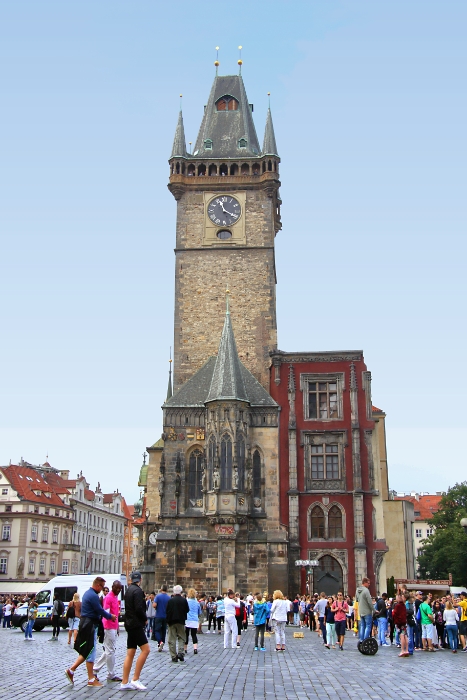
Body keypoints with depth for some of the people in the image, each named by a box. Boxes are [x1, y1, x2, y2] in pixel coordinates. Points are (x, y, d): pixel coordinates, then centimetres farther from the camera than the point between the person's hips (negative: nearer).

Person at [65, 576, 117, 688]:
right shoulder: (93, 596, -19)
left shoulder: (88, 593, 13)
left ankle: (71, 670, 15)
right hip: (90, 625, -10)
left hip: (85, 623, 10)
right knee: (90, 652, -2)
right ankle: (91, 679, 6)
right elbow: (100, 610, -17)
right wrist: (110, 616, -1)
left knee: (86, 651, 17)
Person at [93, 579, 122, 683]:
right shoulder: (108, 597, -13)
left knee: (109, 650, 14)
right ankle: (111, 675, 3)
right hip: (109, 628, -10)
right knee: (110, 651, -4)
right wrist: (111, 617, -40)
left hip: (113, 628, 10)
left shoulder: (115, 597, 15)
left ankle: (95, 669, 21)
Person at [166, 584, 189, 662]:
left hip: (172, 621, 0)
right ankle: (180, 653, -7)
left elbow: (167, 611, -4)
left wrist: (168, 620, 10)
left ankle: (174, 656, 4)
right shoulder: (184, 600, -6)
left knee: (172, 639, 5)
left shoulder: (170, 600, -7)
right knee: (181, 638, 11)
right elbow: (187, 610, 0)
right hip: (181, 621, 0)